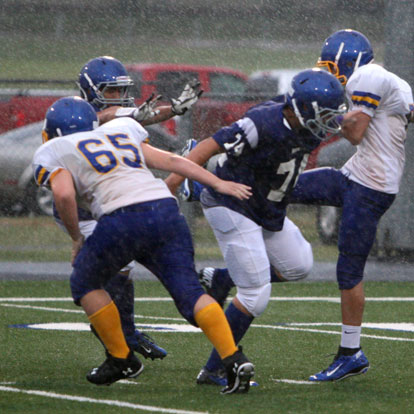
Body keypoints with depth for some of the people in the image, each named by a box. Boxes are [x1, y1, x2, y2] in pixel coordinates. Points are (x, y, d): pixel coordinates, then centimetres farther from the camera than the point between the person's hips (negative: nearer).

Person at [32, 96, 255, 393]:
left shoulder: (54, 153, 15)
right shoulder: (119, 133, 31)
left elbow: (64, 193, -3)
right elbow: (170, 160, 25)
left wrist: (76, 238, 11)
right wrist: (219, 184, 26)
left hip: (123, 218, -5)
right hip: (166, 209, 5)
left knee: (86, 283, 20)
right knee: (189, 292, 2)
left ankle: (122, 359, 23)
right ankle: (235, 360, -16)